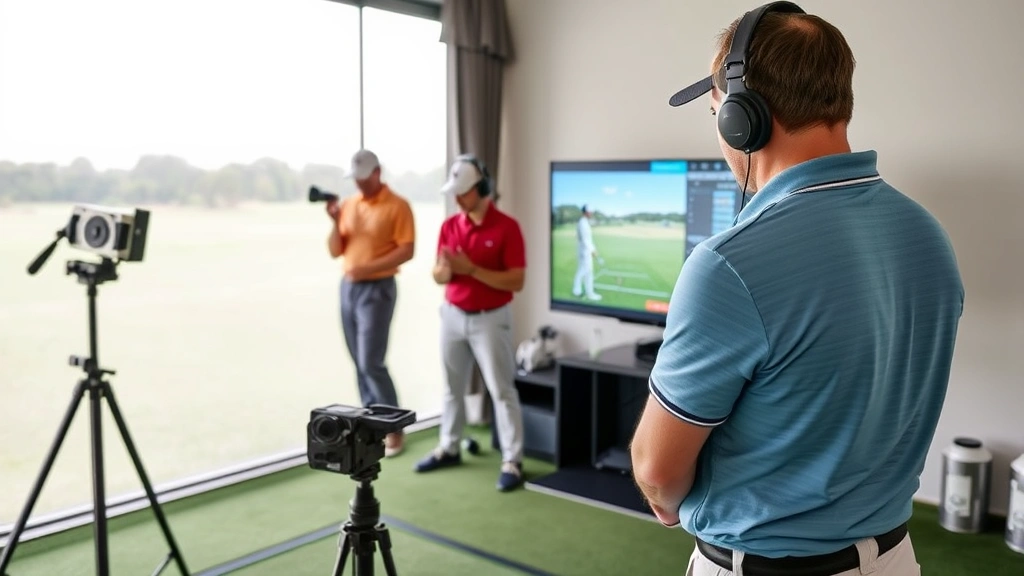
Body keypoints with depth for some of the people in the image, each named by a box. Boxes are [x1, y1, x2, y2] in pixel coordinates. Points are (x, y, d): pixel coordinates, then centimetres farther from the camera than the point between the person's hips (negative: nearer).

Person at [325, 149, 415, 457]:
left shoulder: (397, 206, -8)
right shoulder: (347, 204, 10)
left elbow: (406, 251, -15)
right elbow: (335, 251, 9)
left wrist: (368, 267, -22)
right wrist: (335, 222, -8)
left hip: (378, 289, -6)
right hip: (348, 287, 6)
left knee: (371, 363, -9)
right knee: (359, 363, 9)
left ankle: (395, 427, 5)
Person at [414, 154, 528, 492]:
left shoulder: (507, 227, -13)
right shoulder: (449, 226, 4)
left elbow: (516, 281, -17)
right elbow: (438, 275, 8)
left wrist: (471, 269, -24)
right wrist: (446, 270, -17)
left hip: (490, 319, -6)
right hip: (452, 315, 6)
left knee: (501, 390, -1)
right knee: (453, 386, 16)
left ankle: (512, 462, 6)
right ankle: (448, 448, 31)